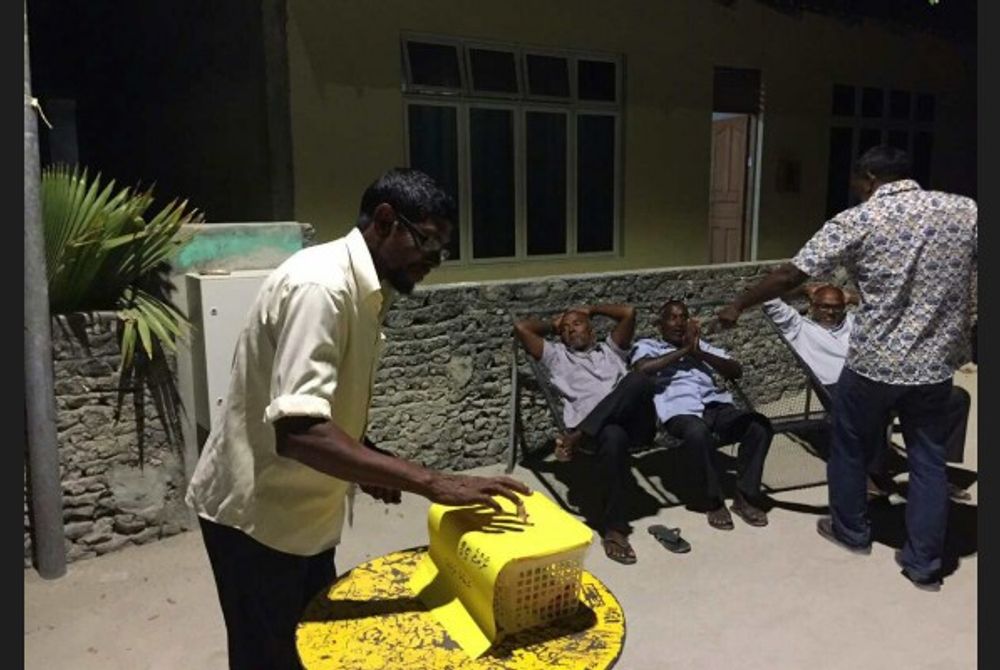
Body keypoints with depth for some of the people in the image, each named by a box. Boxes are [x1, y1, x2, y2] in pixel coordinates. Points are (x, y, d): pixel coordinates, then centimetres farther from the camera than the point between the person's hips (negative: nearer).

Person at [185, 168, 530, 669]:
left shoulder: (365, 290, 5)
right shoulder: (320, 285, -26)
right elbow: (297, 431, -36)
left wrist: (368, 466, 0)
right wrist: (431, 483, -36)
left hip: (300, 510, 9)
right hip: (257, 514, -9)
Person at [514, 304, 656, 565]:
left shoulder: (610, 349, 36)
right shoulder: (556, 355, 30)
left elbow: (629, 312, 24)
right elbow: (521, 327, 22)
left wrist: (591, 309, 35)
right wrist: (552, 325, 38)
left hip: (629, 419, 2)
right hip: (588, 424, -2)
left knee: (638, 381, -32)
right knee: (613, 437, -40)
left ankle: (576, 438, -30)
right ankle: (613, 528, -35)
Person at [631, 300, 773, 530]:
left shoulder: (702, 345, 31)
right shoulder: (647, 345, 18)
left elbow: (737, 371, 16)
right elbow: (642, 368, -7)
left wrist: (699, 353, 3)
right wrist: (683, 351, 0)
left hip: (716, 406, 5)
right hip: (680, 410, -4)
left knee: (760, 424, -23)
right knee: (698, 432, -39)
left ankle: (745, 496, -10)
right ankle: (714, 501, -16)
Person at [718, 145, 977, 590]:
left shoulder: (857, 220, -9)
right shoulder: (965, 211, 2)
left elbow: (790, 276, -10)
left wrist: (738, 306, 1)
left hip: (873, 362, -3)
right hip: (936, 363, 4)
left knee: (850, 447, 18)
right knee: (929, 460, 14)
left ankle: (851, 531, 35)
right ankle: (924, 563, 21)